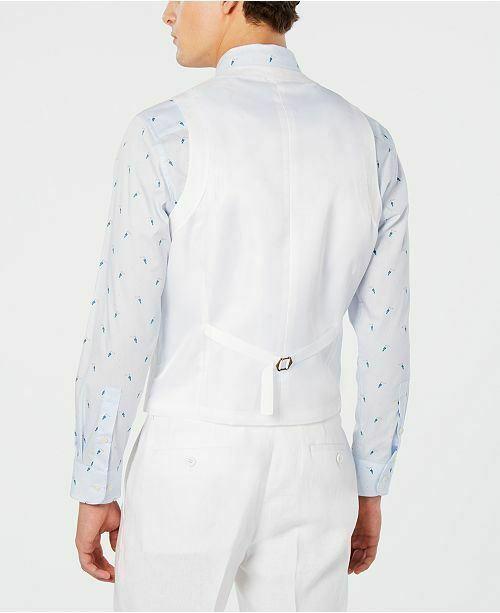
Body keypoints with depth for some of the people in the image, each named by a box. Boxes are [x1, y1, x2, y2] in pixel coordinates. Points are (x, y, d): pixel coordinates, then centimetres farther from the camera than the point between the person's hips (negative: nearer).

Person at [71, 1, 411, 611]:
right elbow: (386, 343, 5)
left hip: (189, 471, -3)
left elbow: (119, 335, -12)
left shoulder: (163, 134, -12)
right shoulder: (371, 145, 2)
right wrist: (369, 489, 16)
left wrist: (93, 491, 0)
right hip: (308, 472, 4)